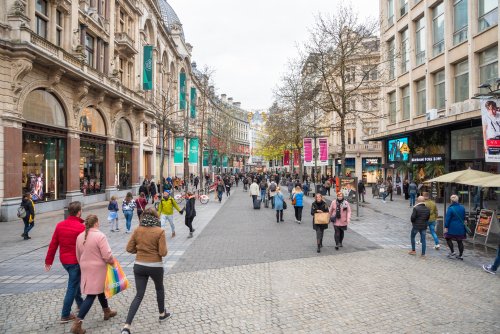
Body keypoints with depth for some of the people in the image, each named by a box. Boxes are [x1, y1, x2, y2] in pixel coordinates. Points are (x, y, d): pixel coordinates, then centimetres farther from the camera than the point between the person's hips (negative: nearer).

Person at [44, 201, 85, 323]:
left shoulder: (60, 225, -1)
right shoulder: (81, 227, -20)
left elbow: (53, 244, 3)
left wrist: (48, 260, 11)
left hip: (64, 260, 7)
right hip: (76, 261, -7)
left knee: (75, 281, 27)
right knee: (72, 287, 3)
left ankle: (80, 303, 40)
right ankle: (65, 315, 9)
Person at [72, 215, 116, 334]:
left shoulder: (80, 237, 3)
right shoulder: (100, 236, -20)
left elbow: (78, 256, 12)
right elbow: (107, 255, -21)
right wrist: (113, 262, -2)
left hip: (86, 268, 8)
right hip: (98, 269, -8)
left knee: (100, 290, 24)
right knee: (91, 296, -2)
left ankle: (107, 312, 39)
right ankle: (77, 324, -5)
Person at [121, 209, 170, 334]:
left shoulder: (137, 230, -2)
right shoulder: (160, 231, -13)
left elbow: (129, 248, 1)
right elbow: (163, 252, -14)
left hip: (139, 266, 3)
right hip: (155, 266, -3)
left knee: (139, 295, 9)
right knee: (160, 289, 24)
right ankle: (162, 313, 42)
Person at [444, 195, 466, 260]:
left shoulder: (450, 208, -15)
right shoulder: (462, 208, 4)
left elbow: (447, 219, -15)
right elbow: (464, 218, 16)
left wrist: (446, 227, -10)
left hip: (452, 228, -6)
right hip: (461, 228, 6)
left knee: (448, 238, 11)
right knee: (460, 241, 10)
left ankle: (452, 252, 6)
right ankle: (460, 255, 15)